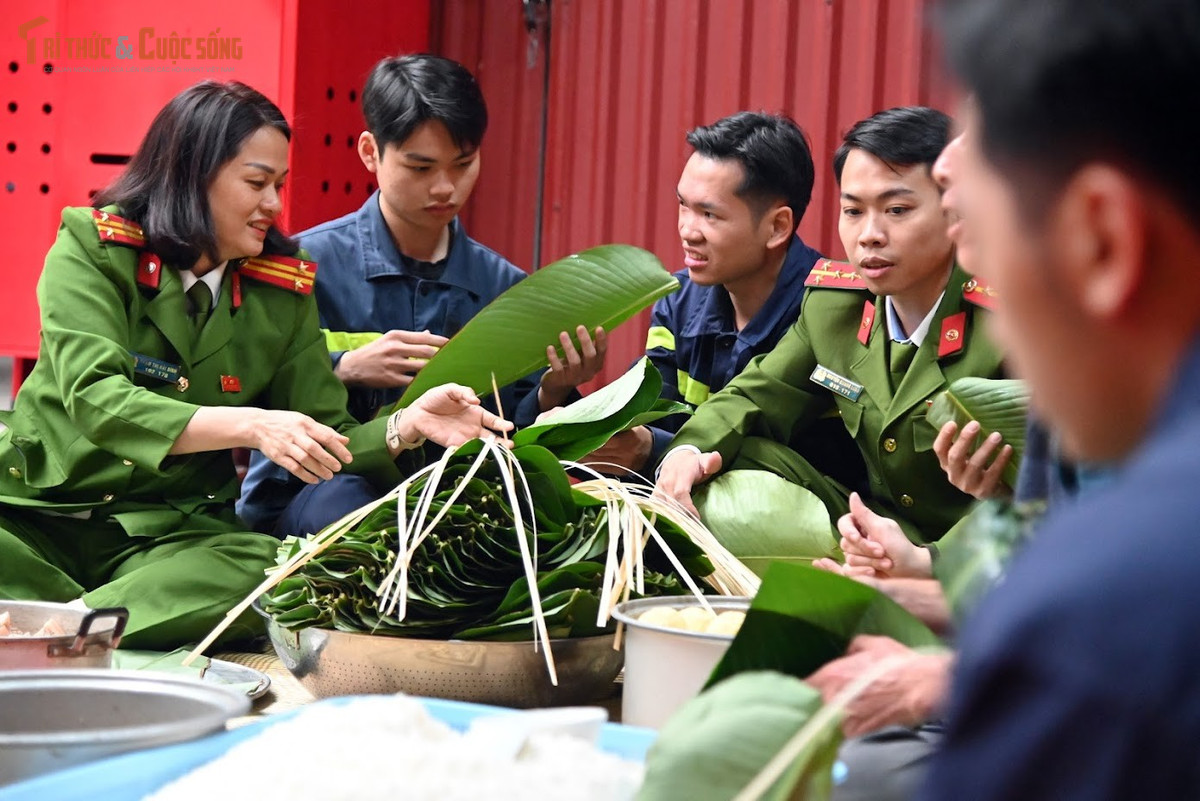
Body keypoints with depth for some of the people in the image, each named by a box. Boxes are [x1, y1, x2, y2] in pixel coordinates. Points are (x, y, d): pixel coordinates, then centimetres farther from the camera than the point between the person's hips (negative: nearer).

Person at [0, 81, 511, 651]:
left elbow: (324, 440, 9)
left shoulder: (284, 289, 7)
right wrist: (252, 426, -31)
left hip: (169, 531, 3)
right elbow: (96, 399, -20)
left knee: (256, 569, -32)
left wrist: (409, 426, -13)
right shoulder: (92, 247, -5)